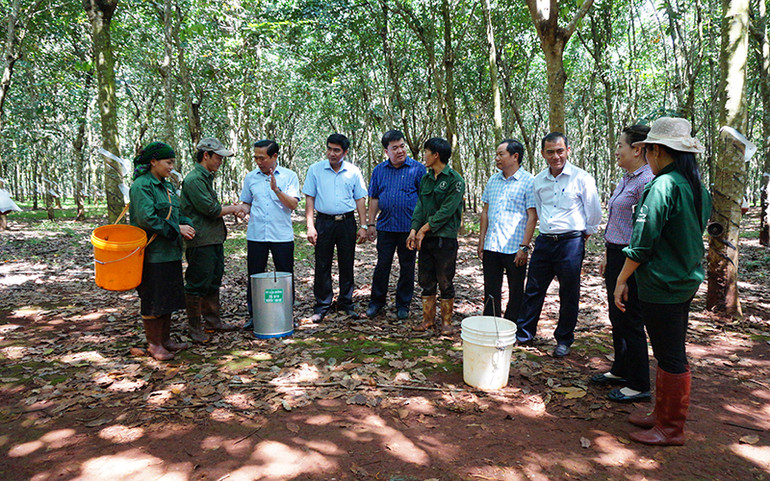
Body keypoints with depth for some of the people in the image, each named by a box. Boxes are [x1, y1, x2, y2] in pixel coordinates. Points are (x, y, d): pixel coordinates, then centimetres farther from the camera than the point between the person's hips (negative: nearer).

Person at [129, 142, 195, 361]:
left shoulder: (167, 185, 15)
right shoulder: (141, 186, -13)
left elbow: (176, 213, 20)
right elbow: (147, 219, -22)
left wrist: (186, 225, -1)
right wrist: (176, 229, -17)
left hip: (170, 251, 9)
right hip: (152, 253, -9)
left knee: (169, 297, 14)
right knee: (153, 300, 1)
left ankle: (165, 338, 25)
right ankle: (153, 343, 13)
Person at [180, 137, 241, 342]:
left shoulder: (207, 178, 17)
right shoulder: (194, 180, -15)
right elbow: (212, 210, -19)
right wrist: (232, 209, -4)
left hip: (215, 240, 10)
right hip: (200, 242, -10)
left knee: (213, 282, 17)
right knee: (198, 285, -1)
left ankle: (212, 320, 28)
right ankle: (195, 326, 9)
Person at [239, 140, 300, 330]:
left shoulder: (289, 176, 0)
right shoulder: (251, 177, 9)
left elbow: (293, 204, -10)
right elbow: (246, 203, 17)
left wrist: (276, 189, -22)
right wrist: (243, 210, -5)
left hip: (282, 235, -2)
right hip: (256, 234, 2)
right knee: (254, 275, 7)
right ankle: (253, 314, 21)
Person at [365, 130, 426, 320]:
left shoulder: (417, 169, -1)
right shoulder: (379, 170, 8)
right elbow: (374, 198, 12)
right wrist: (371, 223, 7)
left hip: (409, 228, -2)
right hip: (385, 226, 2)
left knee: (407, 267, 7)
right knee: (382, 265, 8)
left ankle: (403, 305, 21)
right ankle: (377, 301, 23)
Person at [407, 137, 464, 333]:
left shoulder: (455, 180, -8)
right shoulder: (426, 179, 13)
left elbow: (446, 211, -14)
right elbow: (420, 206, 9)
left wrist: (424, 229, -12)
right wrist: (414, 229, -5)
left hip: (445, 238, -6)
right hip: (426, 238, 6)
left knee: (445, 282, 3)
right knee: (426, 281, 11)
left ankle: (446, 321, 15)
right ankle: (428, 318, 22)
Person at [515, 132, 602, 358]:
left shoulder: (581, 178, -6)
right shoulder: (538, 180, 8)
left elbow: (595, 212, 0)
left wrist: (584, 236, 6)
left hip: (570, 242, -4)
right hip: (544, 241, 4)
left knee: (569, 295, 5)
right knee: (533, 289, 9)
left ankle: (564, 340, 19)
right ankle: (524, 334, 22)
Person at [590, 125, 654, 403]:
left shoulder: (647, 181, -17)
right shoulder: (626, 179, 14)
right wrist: (607, 256, 22)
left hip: (632, 260, -10)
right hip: (616, 255, 10)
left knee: (629, 320, 0)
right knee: (617, 318, 18)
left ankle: (639, 385, 14)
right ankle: (620, 371, 34)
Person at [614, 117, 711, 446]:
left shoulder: (662, 186, -18)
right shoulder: (697, 187, 9)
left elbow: (643, 242, -19)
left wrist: (622, 280, -10)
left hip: (662, 285, -9)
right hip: (687, 280, 9)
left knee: (670, 358, 2)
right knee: (672, 353, 18)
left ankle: (671, 430, 15)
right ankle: (662, 415, 32)